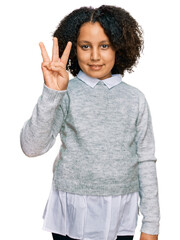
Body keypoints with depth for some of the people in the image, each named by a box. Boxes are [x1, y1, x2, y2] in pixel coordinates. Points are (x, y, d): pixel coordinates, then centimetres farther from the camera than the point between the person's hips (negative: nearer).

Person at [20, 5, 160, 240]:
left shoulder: (135, 99, 1)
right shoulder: (65, 94, -4)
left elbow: (146, 161, 4)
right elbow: (31, 147, -16)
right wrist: (51, 93, -28)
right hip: (72, 213, -1)